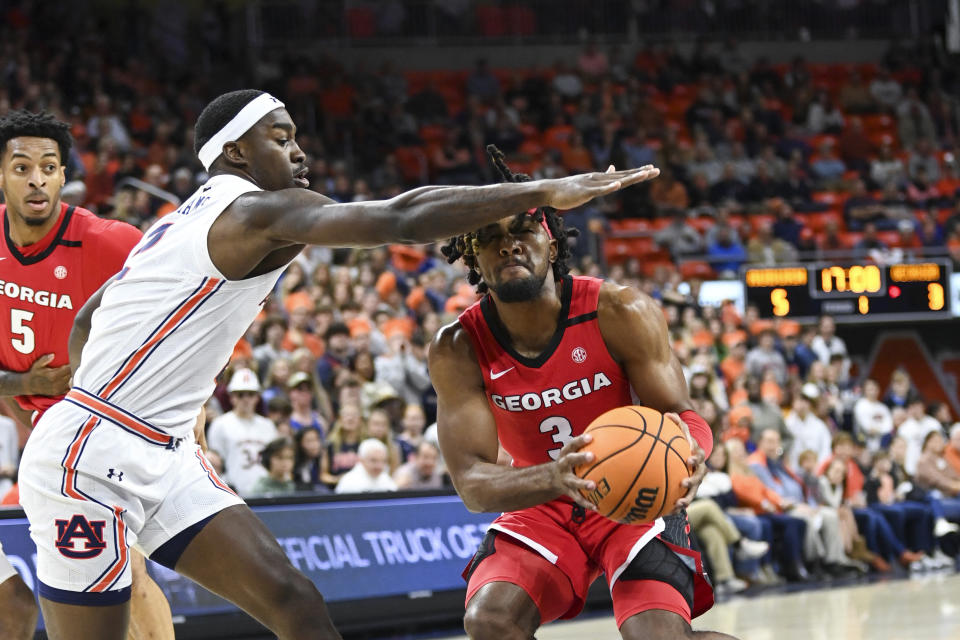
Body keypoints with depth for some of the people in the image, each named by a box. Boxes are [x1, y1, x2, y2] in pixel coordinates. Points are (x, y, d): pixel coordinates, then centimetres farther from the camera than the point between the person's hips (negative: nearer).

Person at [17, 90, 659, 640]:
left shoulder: (186, 224, 15)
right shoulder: (259, 210, -14)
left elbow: (85, 322, 24)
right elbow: (402, 217, -25)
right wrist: (544, 192, -23)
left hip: (164, 459, 10)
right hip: (90, 462, -10)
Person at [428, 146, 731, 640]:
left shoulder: (620, 313, -19)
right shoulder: (458, 349, -15)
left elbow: (680, 414, -14)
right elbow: (471, 482, -21)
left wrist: (686, 457, -42)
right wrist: (552, 479, -44)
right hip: (542, 506, 2)